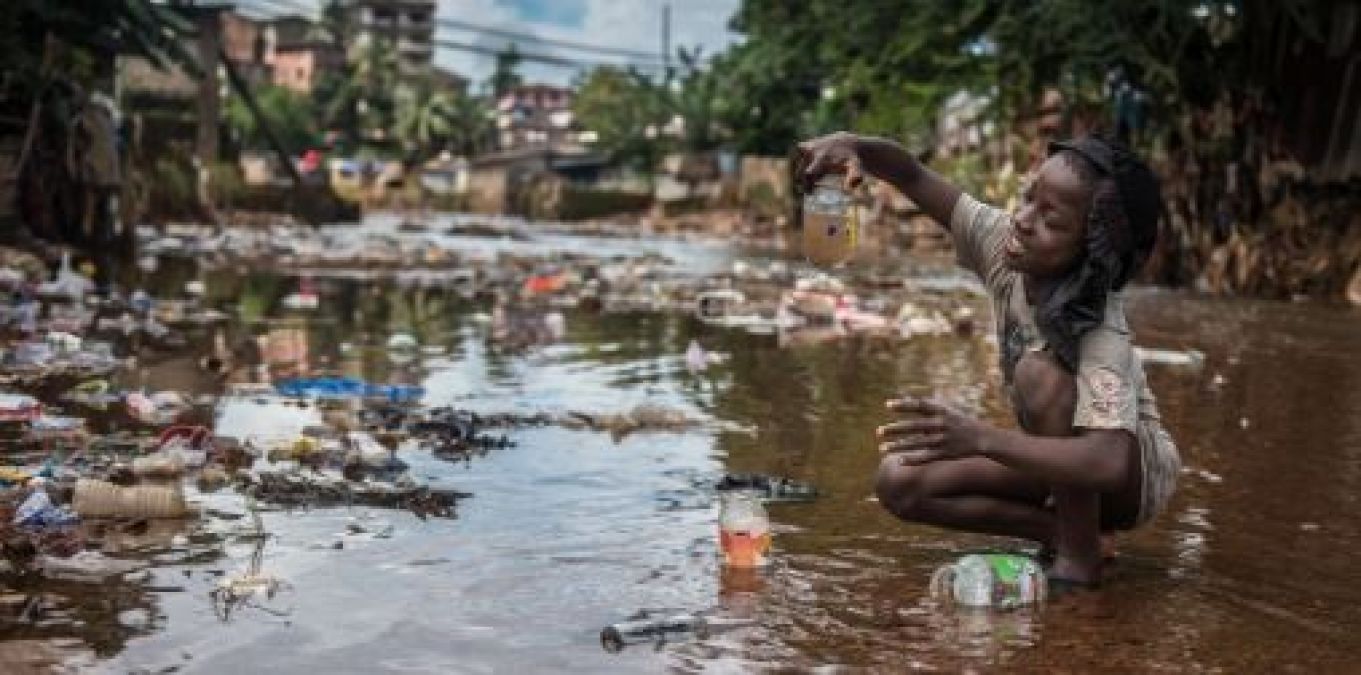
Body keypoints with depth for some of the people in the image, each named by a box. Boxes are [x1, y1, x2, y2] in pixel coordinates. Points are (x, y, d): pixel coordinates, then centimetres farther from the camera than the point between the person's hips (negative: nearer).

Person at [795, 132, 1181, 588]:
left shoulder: (1101, 333, -34)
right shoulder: (1002, 243, -16)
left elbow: (1108, 464, -47)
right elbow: (914, 177, -12)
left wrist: (980, 437, -57)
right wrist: (855, 147, -34)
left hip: (1135, 470, -6)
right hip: (1058, 457, 6)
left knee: (1039, 372, -35)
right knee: (900, 482, -14)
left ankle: (1080, 555, -20)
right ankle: (1060, 530, -5)